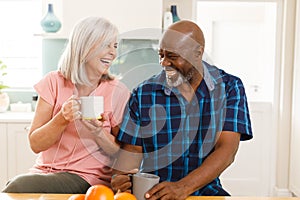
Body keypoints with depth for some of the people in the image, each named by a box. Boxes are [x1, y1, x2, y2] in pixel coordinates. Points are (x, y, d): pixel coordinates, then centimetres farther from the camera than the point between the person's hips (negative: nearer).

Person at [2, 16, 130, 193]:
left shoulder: (117, 92, -3)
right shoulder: (54, 82, 2)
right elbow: (35, 144, -1)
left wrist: (99, 133, -18)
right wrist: (62, 119, -19)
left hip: (88, 178, -2)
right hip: (45, 170, 3)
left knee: (21, 186, -27)